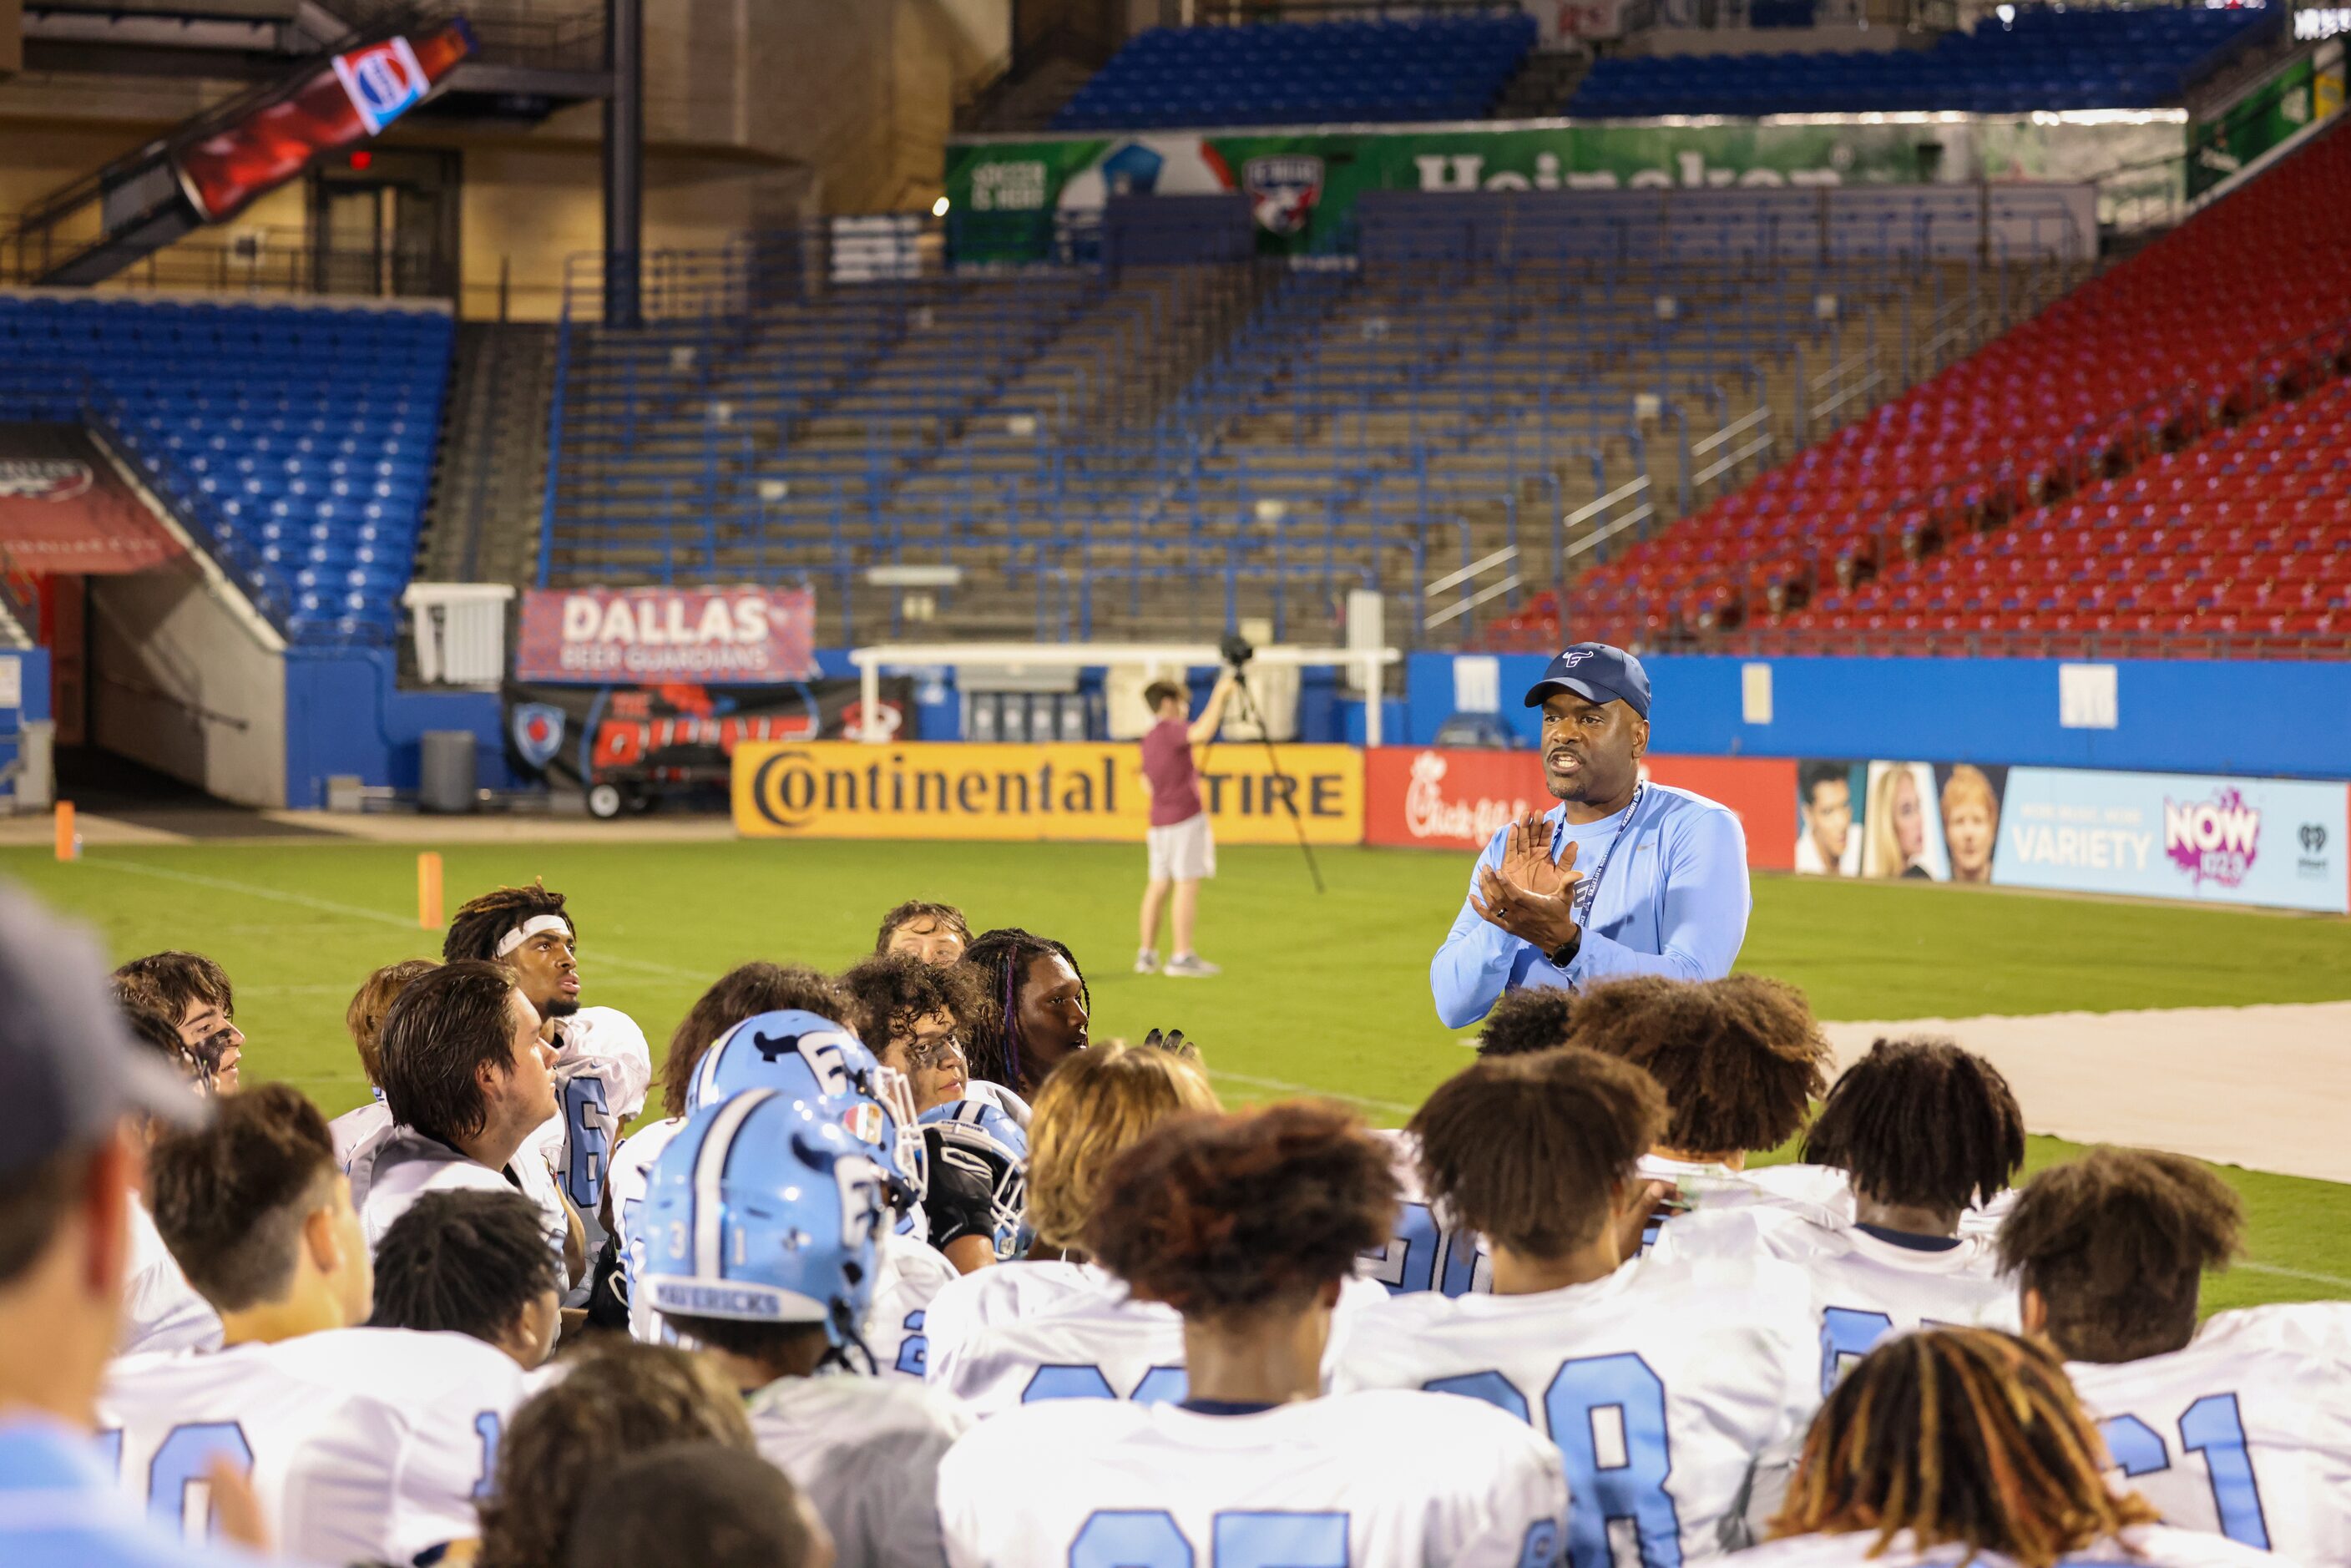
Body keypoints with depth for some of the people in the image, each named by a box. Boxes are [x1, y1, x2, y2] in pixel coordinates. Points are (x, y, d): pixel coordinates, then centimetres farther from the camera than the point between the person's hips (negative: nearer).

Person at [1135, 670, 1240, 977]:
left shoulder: (1148, 739, 17)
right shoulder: (1171, 730, -11)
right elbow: (1202, 733, -32)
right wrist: (1219, 695, -26)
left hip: (1159, 819, 9)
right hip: (1186, 816, -9)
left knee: (1158, 885, 11)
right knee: (1188, 884, -9)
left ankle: (1147, 954, 12)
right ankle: (1181, 955, -14)